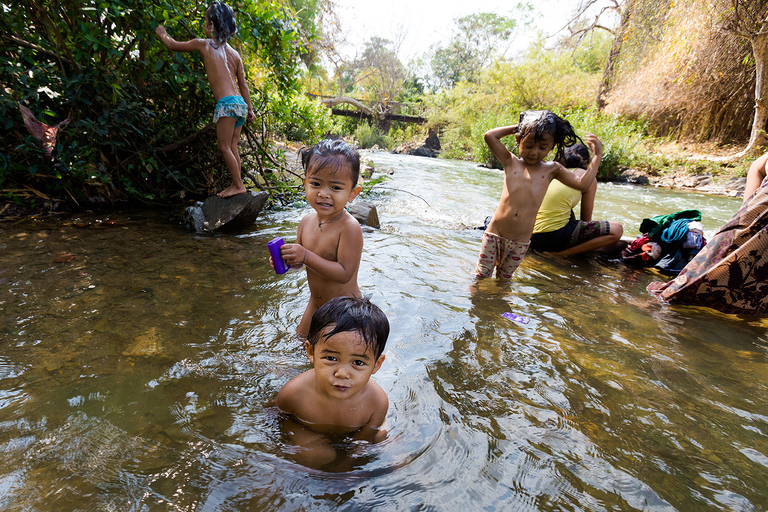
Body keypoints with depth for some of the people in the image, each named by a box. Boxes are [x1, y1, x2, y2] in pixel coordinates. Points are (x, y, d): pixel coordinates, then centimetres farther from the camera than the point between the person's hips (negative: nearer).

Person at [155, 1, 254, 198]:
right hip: (240, 104, 7)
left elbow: (173, 45, 16)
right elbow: (243, 84, 15)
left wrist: (162, 34, 36)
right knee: (232, 148, 9)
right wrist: (250, 108, 20)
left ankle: (238, 184, -4)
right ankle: (235, 184, 11)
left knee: (224, 147, -4)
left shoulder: (204, 44, 3)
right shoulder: (234, 54, 16)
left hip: (227, 103, -7)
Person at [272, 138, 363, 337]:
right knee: (302, 337, 26)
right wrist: (285, 259, -17)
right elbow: (299, 261, 5)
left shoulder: (350, 227, -29)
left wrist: (307, 256, -35)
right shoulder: (307, 221, -7)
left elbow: (345, 273, -32)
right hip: (315, 302, 7)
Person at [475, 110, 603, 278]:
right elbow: (489, 136, -3)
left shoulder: (552, 170, 9)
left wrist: (597, 155, 10)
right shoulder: (511, 162, 5)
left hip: (520, 243, 1)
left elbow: (583, 184, 10)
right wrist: (515, 127, 6)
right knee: (481, 276, 4)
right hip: (495, 233, -1)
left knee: (504, 279, 12)